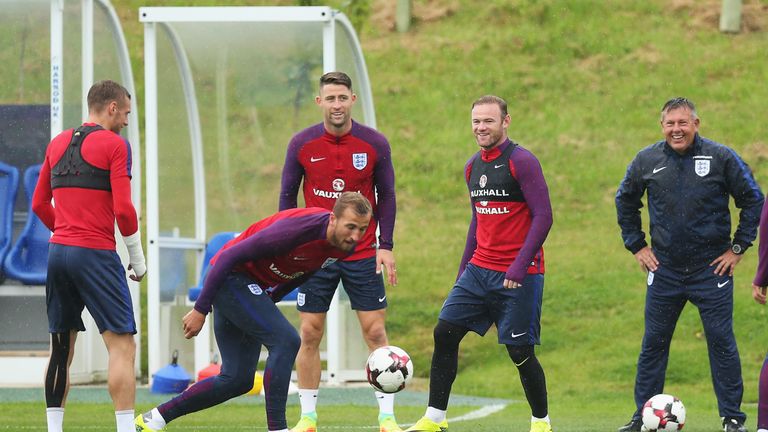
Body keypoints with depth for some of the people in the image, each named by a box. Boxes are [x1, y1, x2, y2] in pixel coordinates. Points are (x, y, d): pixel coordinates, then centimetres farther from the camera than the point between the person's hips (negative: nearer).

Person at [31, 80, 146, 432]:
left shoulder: (57, 144, 14)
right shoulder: (114, 145, -6)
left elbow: (39, 204, 17)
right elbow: (123, 208, -12)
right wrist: (138, 259, -2)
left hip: (58, 253, 7)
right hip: (96, 256, -7)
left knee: (61, 348, 11)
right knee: (122, 346, -7)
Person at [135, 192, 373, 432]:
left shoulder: (345, 244, -7)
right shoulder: (295, 230, -32)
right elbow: (231, 255, -26)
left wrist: (268, 302, 19)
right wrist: (200, 309, -22)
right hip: (230, 276, -8)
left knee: (237, 380, 6)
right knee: (286, 340, -24)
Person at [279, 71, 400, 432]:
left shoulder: (375, 144, -5)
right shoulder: (301, 144, -4)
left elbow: (386, 196, 2)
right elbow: (287, 196, 4)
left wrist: (385, 246, -4)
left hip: (362, 255, -1)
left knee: (375, 332, -2)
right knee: (309, 334, 1)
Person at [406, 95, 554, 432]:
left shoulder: (522, 162, -11)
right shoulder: (473, 167, 12)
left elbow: (543, 216, -15)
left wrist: (520, 266, -20)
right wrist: (465, 266, 19)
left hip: (518, 275, -7)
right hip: (479, 271, 7)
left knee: (519, 351, -3)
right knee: (445, 333, -1)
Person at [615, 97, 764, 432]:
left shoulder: (721, 158, -7)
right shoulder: (647, 160, 1)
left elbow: (753, 200, 1)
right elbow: (625, 201, 18)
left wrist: (738, 247, -1)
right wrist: (636, 245, 11)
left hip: (712, 267, -2)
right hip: (664, 268, 2)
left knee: (721, 342, -2)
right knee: (653, 342, 5)